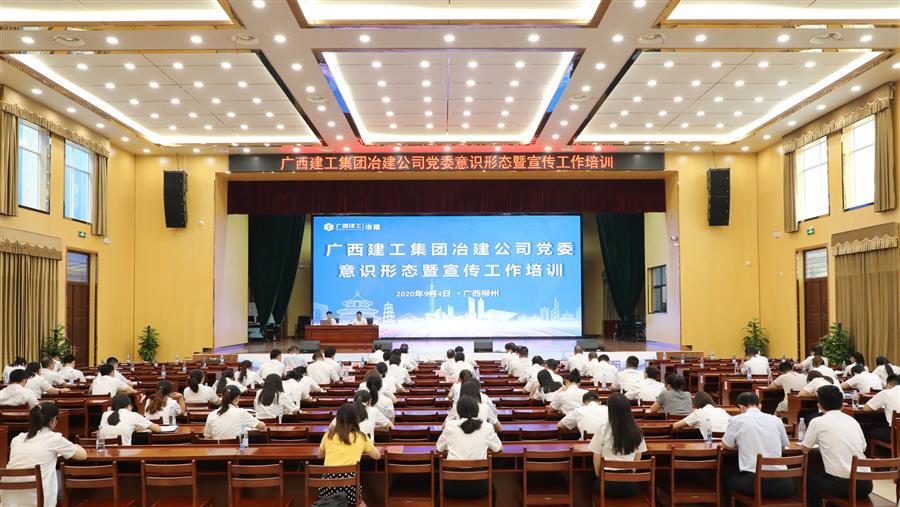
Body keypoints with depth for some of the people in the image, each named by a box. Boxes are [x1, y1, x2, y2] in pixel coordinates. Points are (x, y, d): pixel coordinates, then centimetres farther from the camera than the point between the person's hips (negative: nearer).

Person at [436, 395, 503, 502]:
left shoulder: (450, 425, -1)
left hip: (452, 485, 0)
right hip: (477, 486, 0)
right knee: (491, 491, 34)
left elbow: (438, 448, 14)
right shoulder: (487, 427, -1)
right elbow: (499, 448, 15)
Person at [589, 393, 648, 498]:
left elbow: (597, 457, -3)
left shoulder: (602, 430, -12)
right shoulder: (637, 432, -3)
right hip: (630, 483, 3)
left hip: (608, 482, -2)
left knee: (597, 483, 30)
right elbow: (638, 457, 7)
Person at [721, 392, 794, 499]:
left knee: (728, 479, 29)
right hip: (780, 483, 3)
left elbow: (726, 445, 15)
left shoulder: (737, 420, 1)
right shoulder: (776, 420, 10)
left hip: (753, 482, -3)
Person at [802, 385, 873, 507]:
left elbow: (805, 448, 9)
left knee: (809, 479, 24)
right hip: (865, 484, 5)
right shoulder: (852, 420, 10)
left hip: (842, 484, -5)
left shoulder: (817, 422, -4)